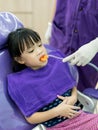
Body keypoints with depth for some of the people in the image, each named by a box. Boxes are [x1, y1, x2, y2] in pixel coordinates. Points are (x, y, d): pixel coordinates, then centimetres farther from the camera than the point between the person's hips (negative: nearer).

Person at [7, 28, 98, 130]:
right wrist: (57, 111, -18)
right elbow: (31, 118, -10)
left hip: (78, 115, 5)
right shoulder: (21, 83, -13)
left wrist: (73, 97, -6)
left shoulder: (56, 60, 1)